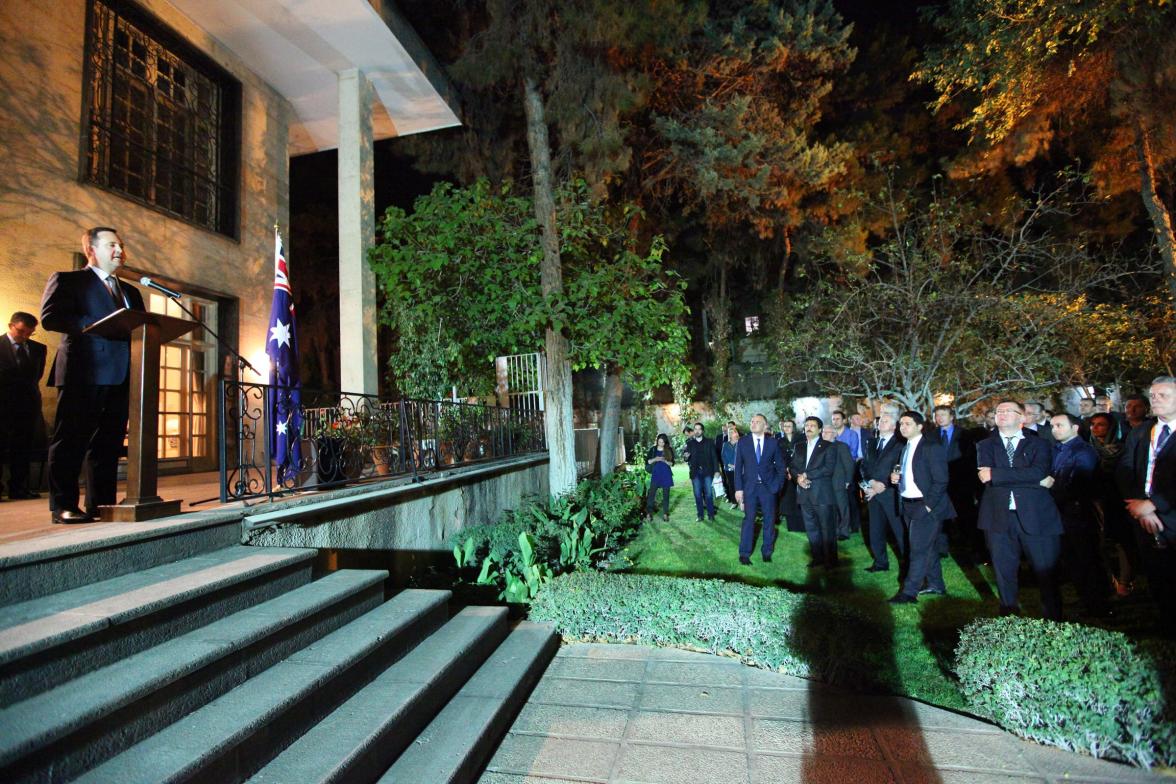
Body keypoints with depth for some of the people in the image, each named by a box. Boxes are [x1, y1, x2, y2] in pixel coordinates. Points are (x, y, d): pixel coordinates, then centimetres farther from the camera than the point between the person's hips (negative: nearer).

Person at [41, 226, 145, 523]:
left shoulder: (131, 292, 24)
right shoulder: (66, 280, 6)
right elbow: (50, 317, -8)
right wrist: (97, 325, -17)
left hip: (122, 375, 6)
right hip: (83, 373, -6)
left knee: (109, 443, 7)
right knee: (71, 440, -2)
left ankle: (102, 503, 13)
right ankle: (64, 506, 3)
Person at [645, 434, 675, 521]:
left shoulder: (669, 450, 1)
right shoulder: (653, 449, 1)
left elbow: (672, 463, 1)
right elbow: (647, 462, 1)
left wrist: (664, 461, -17)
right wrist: (655, 459, -16)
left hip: (666, 475, 0)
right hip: (655, 474, 0)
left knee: (666, 494, 5)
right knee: (652, 493, -5)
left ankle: (665, 513, 15)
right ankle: (649, 513, 3)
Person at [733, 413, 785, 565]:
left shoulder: (773, 442, 0)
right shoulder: (743, 442, 0)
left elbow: (780, 466, 7)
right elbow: (738, 467, 0)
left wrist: (777, 484, -3)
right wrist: (738, 488, -6)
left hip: (768, 487, 1)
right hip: (749, 486, -1)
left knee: (769, 519, 8)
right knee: (749, 519, 0)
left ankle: (767, 551, 23)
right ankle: (744, 554, 9)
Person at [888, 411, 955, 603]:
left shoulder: (931, 448, -12)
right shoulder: (906, 448, 13)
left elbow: (941, 481, -16)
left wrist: (928, 506, -18)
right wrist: (896, 478, -2)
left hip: (926, 507, -8)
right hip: (909, 506, 8)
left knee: (919, 549, -5)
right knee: (929, 548, 17)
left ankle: (909, 592, -1)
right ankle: (936, 585, 29)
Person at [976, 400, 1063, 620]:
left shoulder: (1038, 444, 7)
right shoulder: (985, 446, 11)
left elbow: (1038, 472, -13)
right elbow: (984, 475, -7)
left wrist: (995, 474, -16)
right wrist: (1029, 479, -12)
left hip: (1035, 516, -1)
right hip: (999, 518, 2)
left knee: (1046, 573, 3)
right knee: (1004, 573, 10)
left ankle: (1054, 622, 19)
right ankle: (1009, 617, 24)